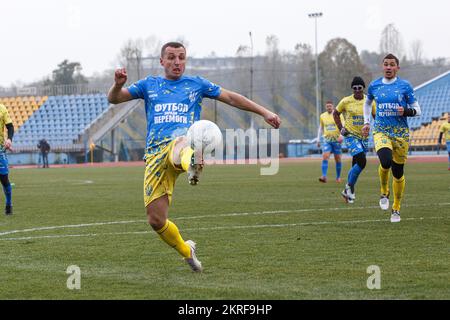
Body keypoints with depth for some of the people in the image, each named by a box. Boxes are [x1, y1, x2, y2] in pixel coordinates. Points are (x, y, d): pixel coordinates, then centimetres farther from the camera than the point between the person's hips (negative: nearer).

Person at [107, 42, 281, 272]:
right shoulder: (149, 85, 22)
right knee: (156, 220, -4)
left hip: (182, 140, -3)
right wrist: (118, 85, -6)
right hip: (155, 154, 3)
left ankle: (192, 164, -83)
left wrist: (264, 112, 13)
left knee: (180, 146, -45)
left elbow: (231, 98, 21)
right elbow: (114, 99, 17)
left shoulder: (196, 84, 20)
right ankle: (186, 251, 25)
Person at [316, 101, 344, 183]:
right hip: (327, 140, 2)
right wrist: (318, 139, 16)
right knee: (325, 156, -16)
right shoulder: (322, 116, 9)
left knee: (338, 158, 5)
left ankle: (338, 177, 19)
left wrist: (341, 136, -25)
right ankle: (324, 176, -23)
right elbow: (320, 128, 20)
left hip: (337, 140, -2)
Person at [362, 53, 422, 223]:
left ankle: (396, 209, 23)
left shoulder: (405, 86, 0)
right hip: (381, 131, 0)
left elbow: (417, 110, 4)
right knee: (385, 161, -28)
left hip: (401, 133, 0)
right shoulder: (374, 86, 6)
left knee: (398, 172, 4)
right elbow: (367, 103, 27)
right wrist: (366, 122, 17)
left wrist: (406, 111, -17)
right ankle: (384, 192, 1)